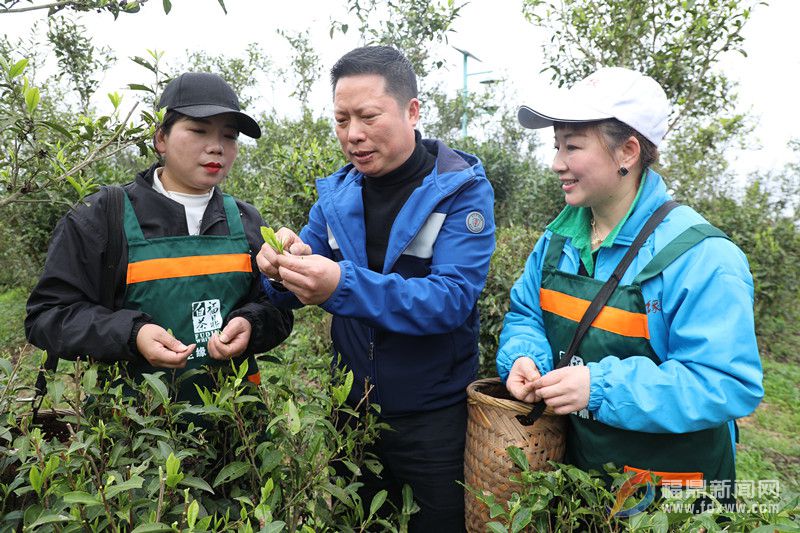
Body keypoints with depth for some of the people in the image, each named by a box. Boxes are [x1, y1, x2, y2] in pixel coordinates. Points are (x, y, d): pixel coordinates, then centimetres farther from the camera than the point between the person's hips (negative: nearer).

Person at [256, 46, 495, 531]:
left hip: (433, 419, -4)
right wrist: (282, 268, -23)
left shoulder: (462, 189, -15)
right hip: (353, 411, 5)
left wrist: (343, 286, -38)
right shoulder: (338, 192, 0)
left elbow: (452, 297, -26)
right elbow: (296, 291, 1)